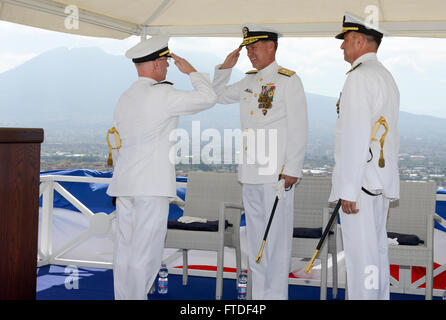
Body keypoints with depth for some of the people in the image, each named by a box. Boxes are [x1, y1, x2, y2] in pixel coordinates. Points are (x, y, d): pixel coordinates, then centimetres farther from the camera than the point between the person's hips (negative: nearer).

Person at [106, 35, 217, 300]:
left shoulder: (125, 98, 16)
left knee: (124, 249, 10)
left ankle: (122, 296, 15)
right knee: (145, 253, -4)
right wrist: (191, 71, 9)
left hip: (125, 184, 8)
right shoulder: (161, 94, -10)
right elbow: (208, 98, -6)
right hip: (152, 184, -8)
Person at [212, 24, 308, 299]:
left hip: (277, 173, -7)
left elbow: (299, 129, -11)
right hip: (251, 173, 8)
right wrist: (226, 68, 15)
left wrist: (292, 171, -15)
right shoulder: (249, 81, 16)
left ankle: (276, 295, 5)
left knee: (276, 238, -3)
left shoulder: (288, 80, -6)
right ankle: (259, 294, 23)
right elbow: (219, 96, 31)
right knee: (255, 238, 13)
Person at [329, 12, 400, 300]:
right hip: (383, 179, 10)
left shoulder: (359, 77, -12)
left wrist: (348, 190, -18)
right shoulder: (387, 77, 19)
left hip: (360, 178, -10)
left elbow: (355, 136, -19)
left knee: (360, 253, -5)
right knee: (378, 249, 15)